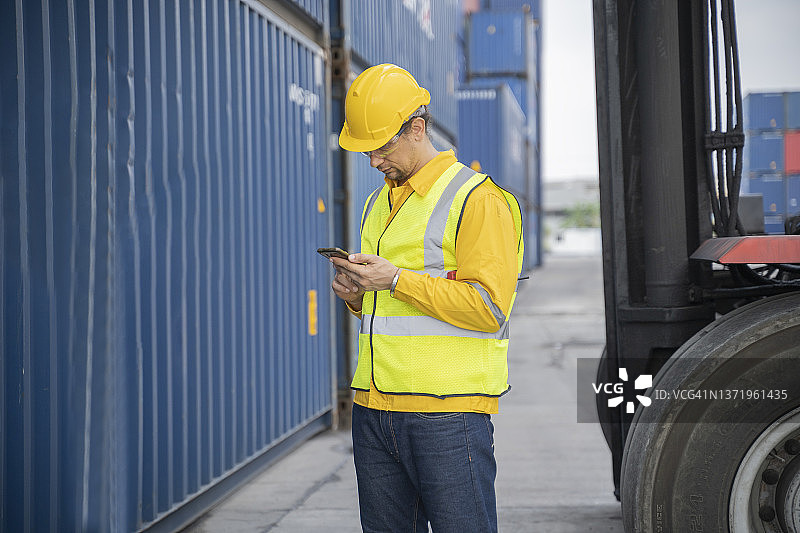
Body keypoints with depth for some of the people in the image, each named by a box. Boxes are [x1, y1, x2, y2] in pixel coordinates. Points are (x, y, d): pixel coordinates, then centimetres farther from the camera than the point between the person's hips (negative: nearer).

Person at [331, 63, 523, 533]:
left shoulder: (477, 198, -7)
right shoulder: (380, 203, 19)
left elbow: (488, 307, -15)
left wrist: (398, 279, -16)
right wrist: (356, 295, 5)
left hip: (448, 408, -7)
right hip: (374, 409, 7)